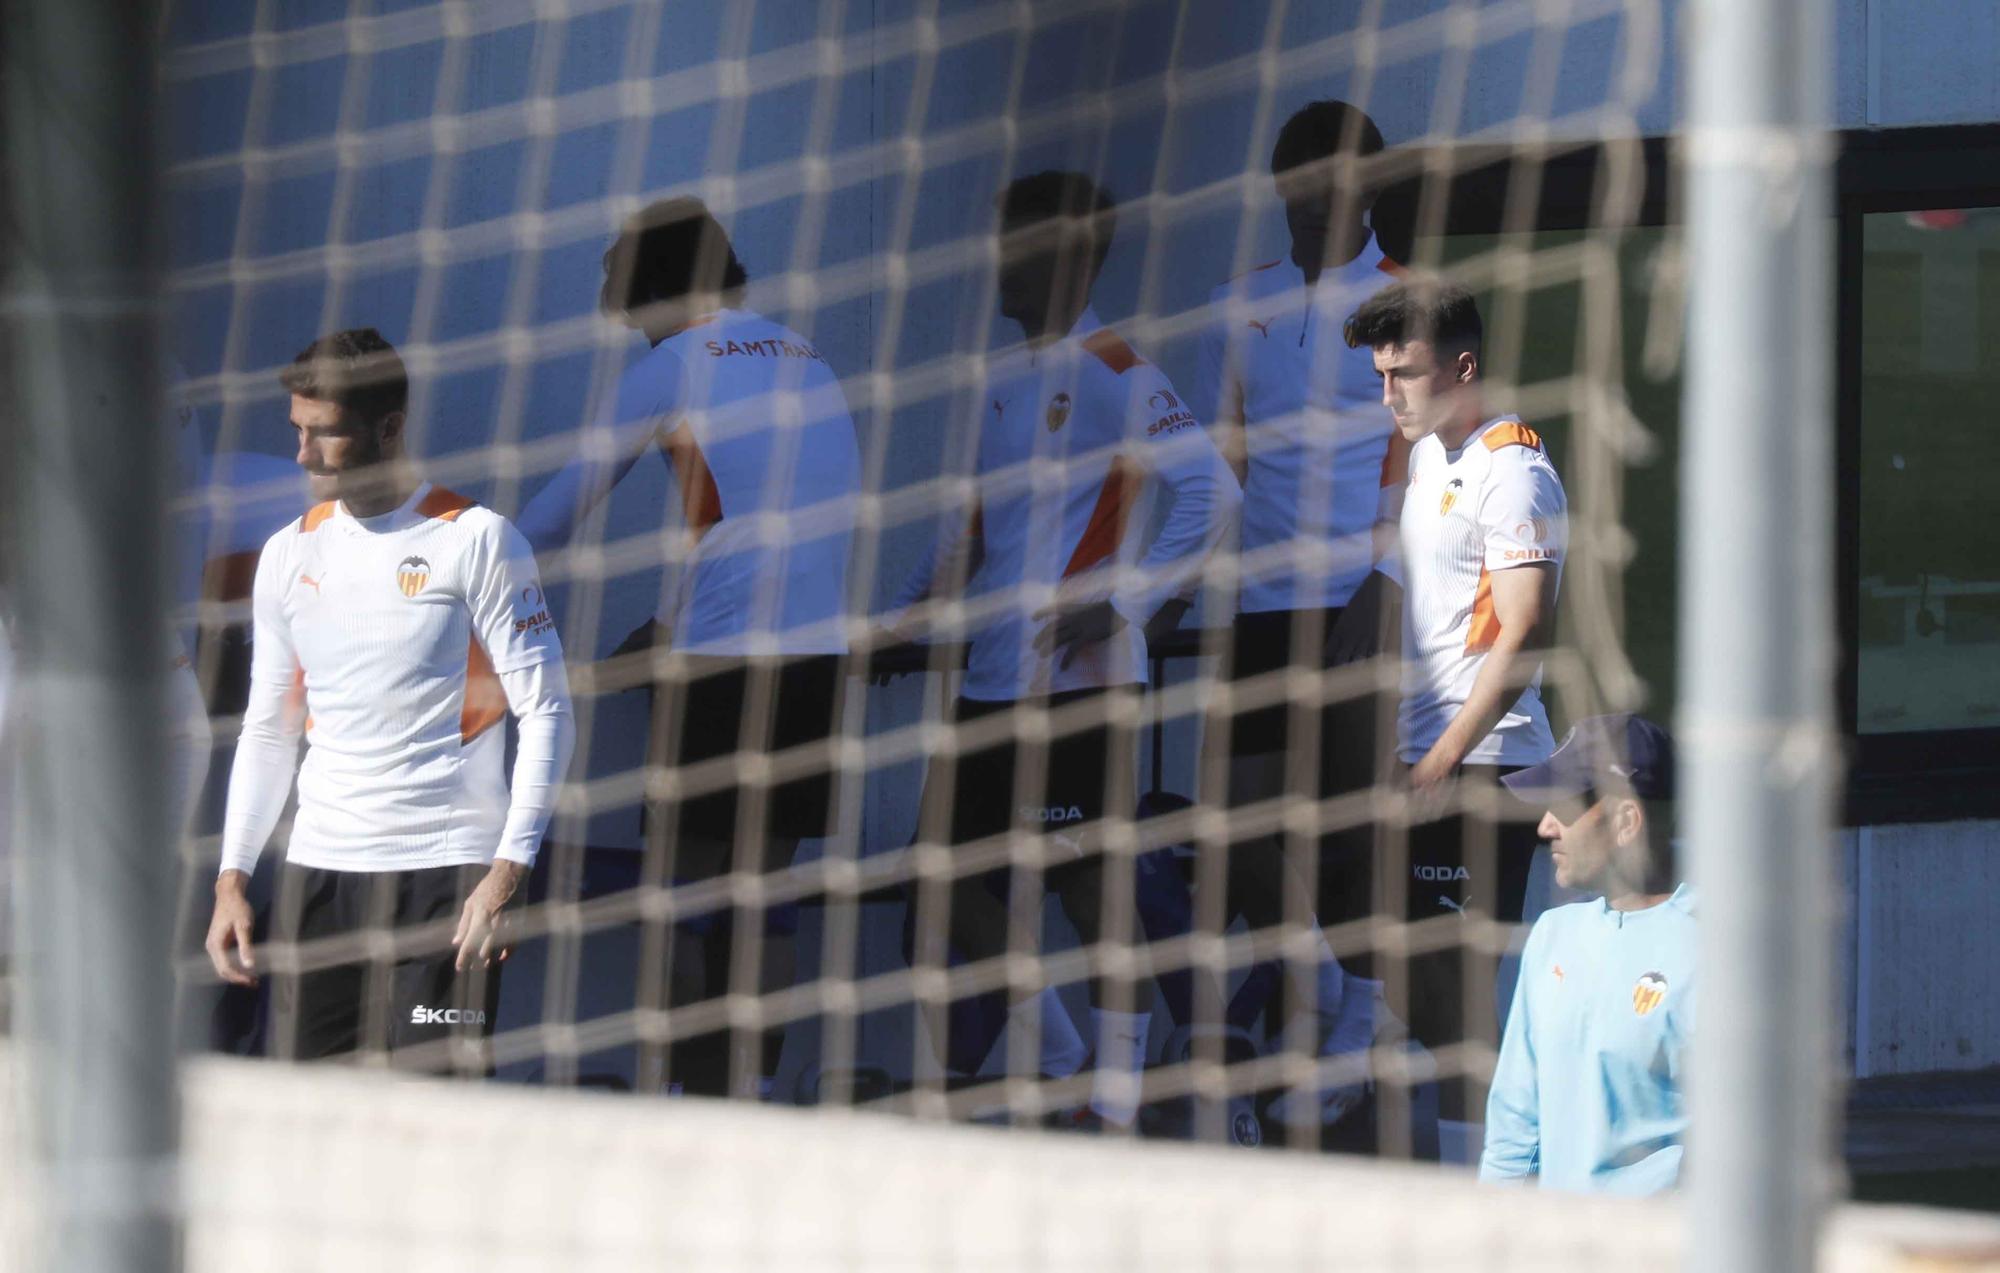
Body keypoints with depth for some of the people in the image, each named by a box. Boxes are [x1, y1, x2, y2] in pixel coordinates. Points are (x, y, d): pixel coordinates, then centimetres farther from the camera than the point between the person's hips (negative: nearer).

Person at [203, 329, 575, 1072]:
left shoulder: (475, 541, -4)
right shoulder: (289, 555, 13)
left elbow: (546, 713, -5)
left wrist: (507, 872, -15)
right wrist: (232, 878, 10)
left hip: (445, 871, -5)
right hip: (317, 871, 5)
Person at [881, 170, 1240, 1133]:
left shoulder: (1111, 375, -8)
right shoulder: (1003, 381, 17)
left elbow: (1210, 494, -16)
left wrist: (1122, 602, -21)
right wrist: (904, 618, 17)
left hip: (1077, 678, -9)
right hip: (991, 681, 9)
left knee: (1086, 878, -5)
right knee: (945, 869, 9)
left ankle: (1115, 1098, 3)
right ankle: (1054, 1059, 23)